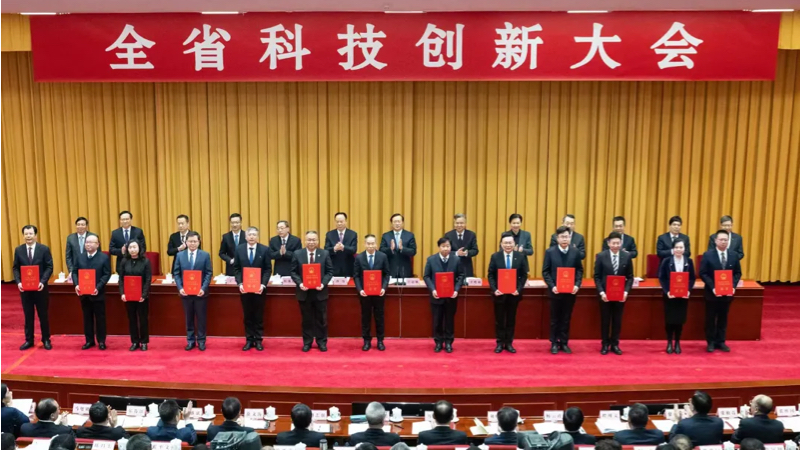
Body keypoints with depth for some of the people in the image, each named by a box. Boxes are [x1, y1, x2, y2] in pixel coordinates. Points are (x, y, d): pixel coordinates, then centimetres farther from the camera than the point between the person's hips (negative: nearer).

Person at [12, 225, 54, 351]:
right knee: (28, 316, 9)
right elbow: (16, 268, 4)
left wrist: (43, 282, -19)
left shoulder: (44, 249, -4)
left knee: (43, 315, 6)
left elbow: (49, 267, -6)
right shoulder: (18, 250, 3)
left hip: (40, 288, -2)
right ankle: (29, 340, 19)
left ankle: (46, 340, 17)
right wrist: (18, 282, -12)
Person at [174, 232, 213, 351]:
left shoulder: (205, 255, -2)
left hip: (200, 292, -2)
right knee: (188, 318, 10)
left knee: (201, 318, 6)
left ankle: (201, 341, 16)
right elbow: (176, 273, 3)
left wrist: (203, 288, -15)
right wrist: (180, 288, -10)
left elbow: (209, 273, -4)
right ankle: (190, 340, 20)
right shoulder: (180, 255, 3)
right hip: (185, 292, 2)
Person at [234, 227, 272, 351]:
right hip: (244, 287, 2)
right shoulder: (239, 249, 3)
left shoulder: (265, 249, -3)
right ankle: (249, 340, 15)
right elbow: (236, 268, 4)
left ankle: (258, 340, 14)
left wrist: (263, 284, -14)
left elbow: (268, 269, -3)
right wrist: (240, 283, -9)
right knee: (247, 315, 8)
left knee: (259, 315, 6)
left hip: (259, 287, -1)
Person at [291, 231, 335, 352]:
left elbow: (330, 271, 0)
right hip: (304, 292, 0)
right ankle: (307, 342, 20)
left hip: (320, 291, 0)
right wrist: (299, 283, -15)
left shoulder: (325, 254, 0)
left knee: (321, 319, 7)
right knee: (307, 319, 9)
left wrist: (323, 283, -15)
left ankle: (322, 342, 19)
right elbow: (293, 272, 1)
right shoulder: (298, 254, 1)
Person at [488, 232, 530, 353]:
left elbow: (524, 275, 0)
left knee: (511, 319, 9)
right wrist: (494, 289, -14)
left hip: (514, 293, 1)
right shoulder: (495, 257, -1)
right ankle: (500, 343, 16)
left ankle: (509, 343, 18)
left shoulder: (521, 256, 0)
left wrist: (519, 289, -12)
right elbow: (490, 275, -1)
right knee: (499, 320, 6)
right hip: (499, 293, -1)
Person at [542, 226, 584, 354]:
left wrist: (577, 285, -10)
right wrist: (552, 286, -15)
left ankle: (564, 343, 19)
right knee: (554, 319, 7)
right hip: (555, 291, -1)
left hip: (570, 291, 2)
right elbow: (545, 271, -3)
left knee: (566, 319, 9)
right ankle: (554, 343, 17)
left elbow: (579, 270, 4)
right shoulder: (550, 252, -4)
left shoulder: (575, 251, 2)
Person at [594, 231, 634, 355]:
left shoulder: (627, 256, 0)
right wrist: (601, 292, -15)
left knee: (617, 320, 9)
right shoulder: (601, 256, -5)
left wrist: (626, 291, -11)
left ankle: (615, 344, 20)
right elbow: (597, 276, -4)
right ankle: (605, 344, 18)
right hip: (605, 294, -1)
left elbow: (630, 277, 3)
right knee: (605, 320, 7)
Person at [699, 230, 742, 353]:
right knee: (711, 319, 6)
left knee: (723, 318, 11)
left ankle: (720, 342, 22)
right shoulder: (708, 255, -8)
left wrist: (733, 286, -10)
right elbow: (703, 274, -9)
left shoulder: (733, 255, 3)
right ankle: (711, 342, 16)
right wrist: (712, 287, -19)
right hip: (712, 293, -3)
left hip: (727, 293, 3)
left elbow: (738, 273, 6)